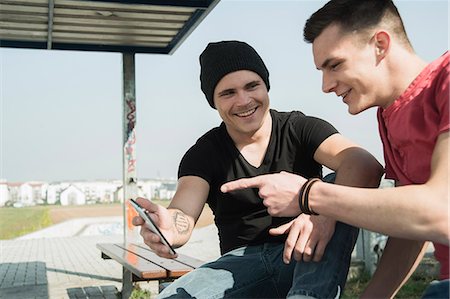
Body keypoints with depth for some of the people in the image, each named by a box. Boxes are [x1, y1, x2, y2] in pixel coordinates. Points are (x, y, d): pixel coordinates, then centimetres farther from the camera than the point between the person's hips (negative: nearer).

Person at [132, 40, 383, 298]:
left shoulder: (302, 129, -1)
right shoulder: (203, 155, 3)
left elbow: (367, 166, -18)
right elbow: (185, 212, -15)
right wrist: (170, 228, -41)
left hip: (309, 262, 0)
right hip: (244, 261, 1)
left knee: (340, 186, -26)